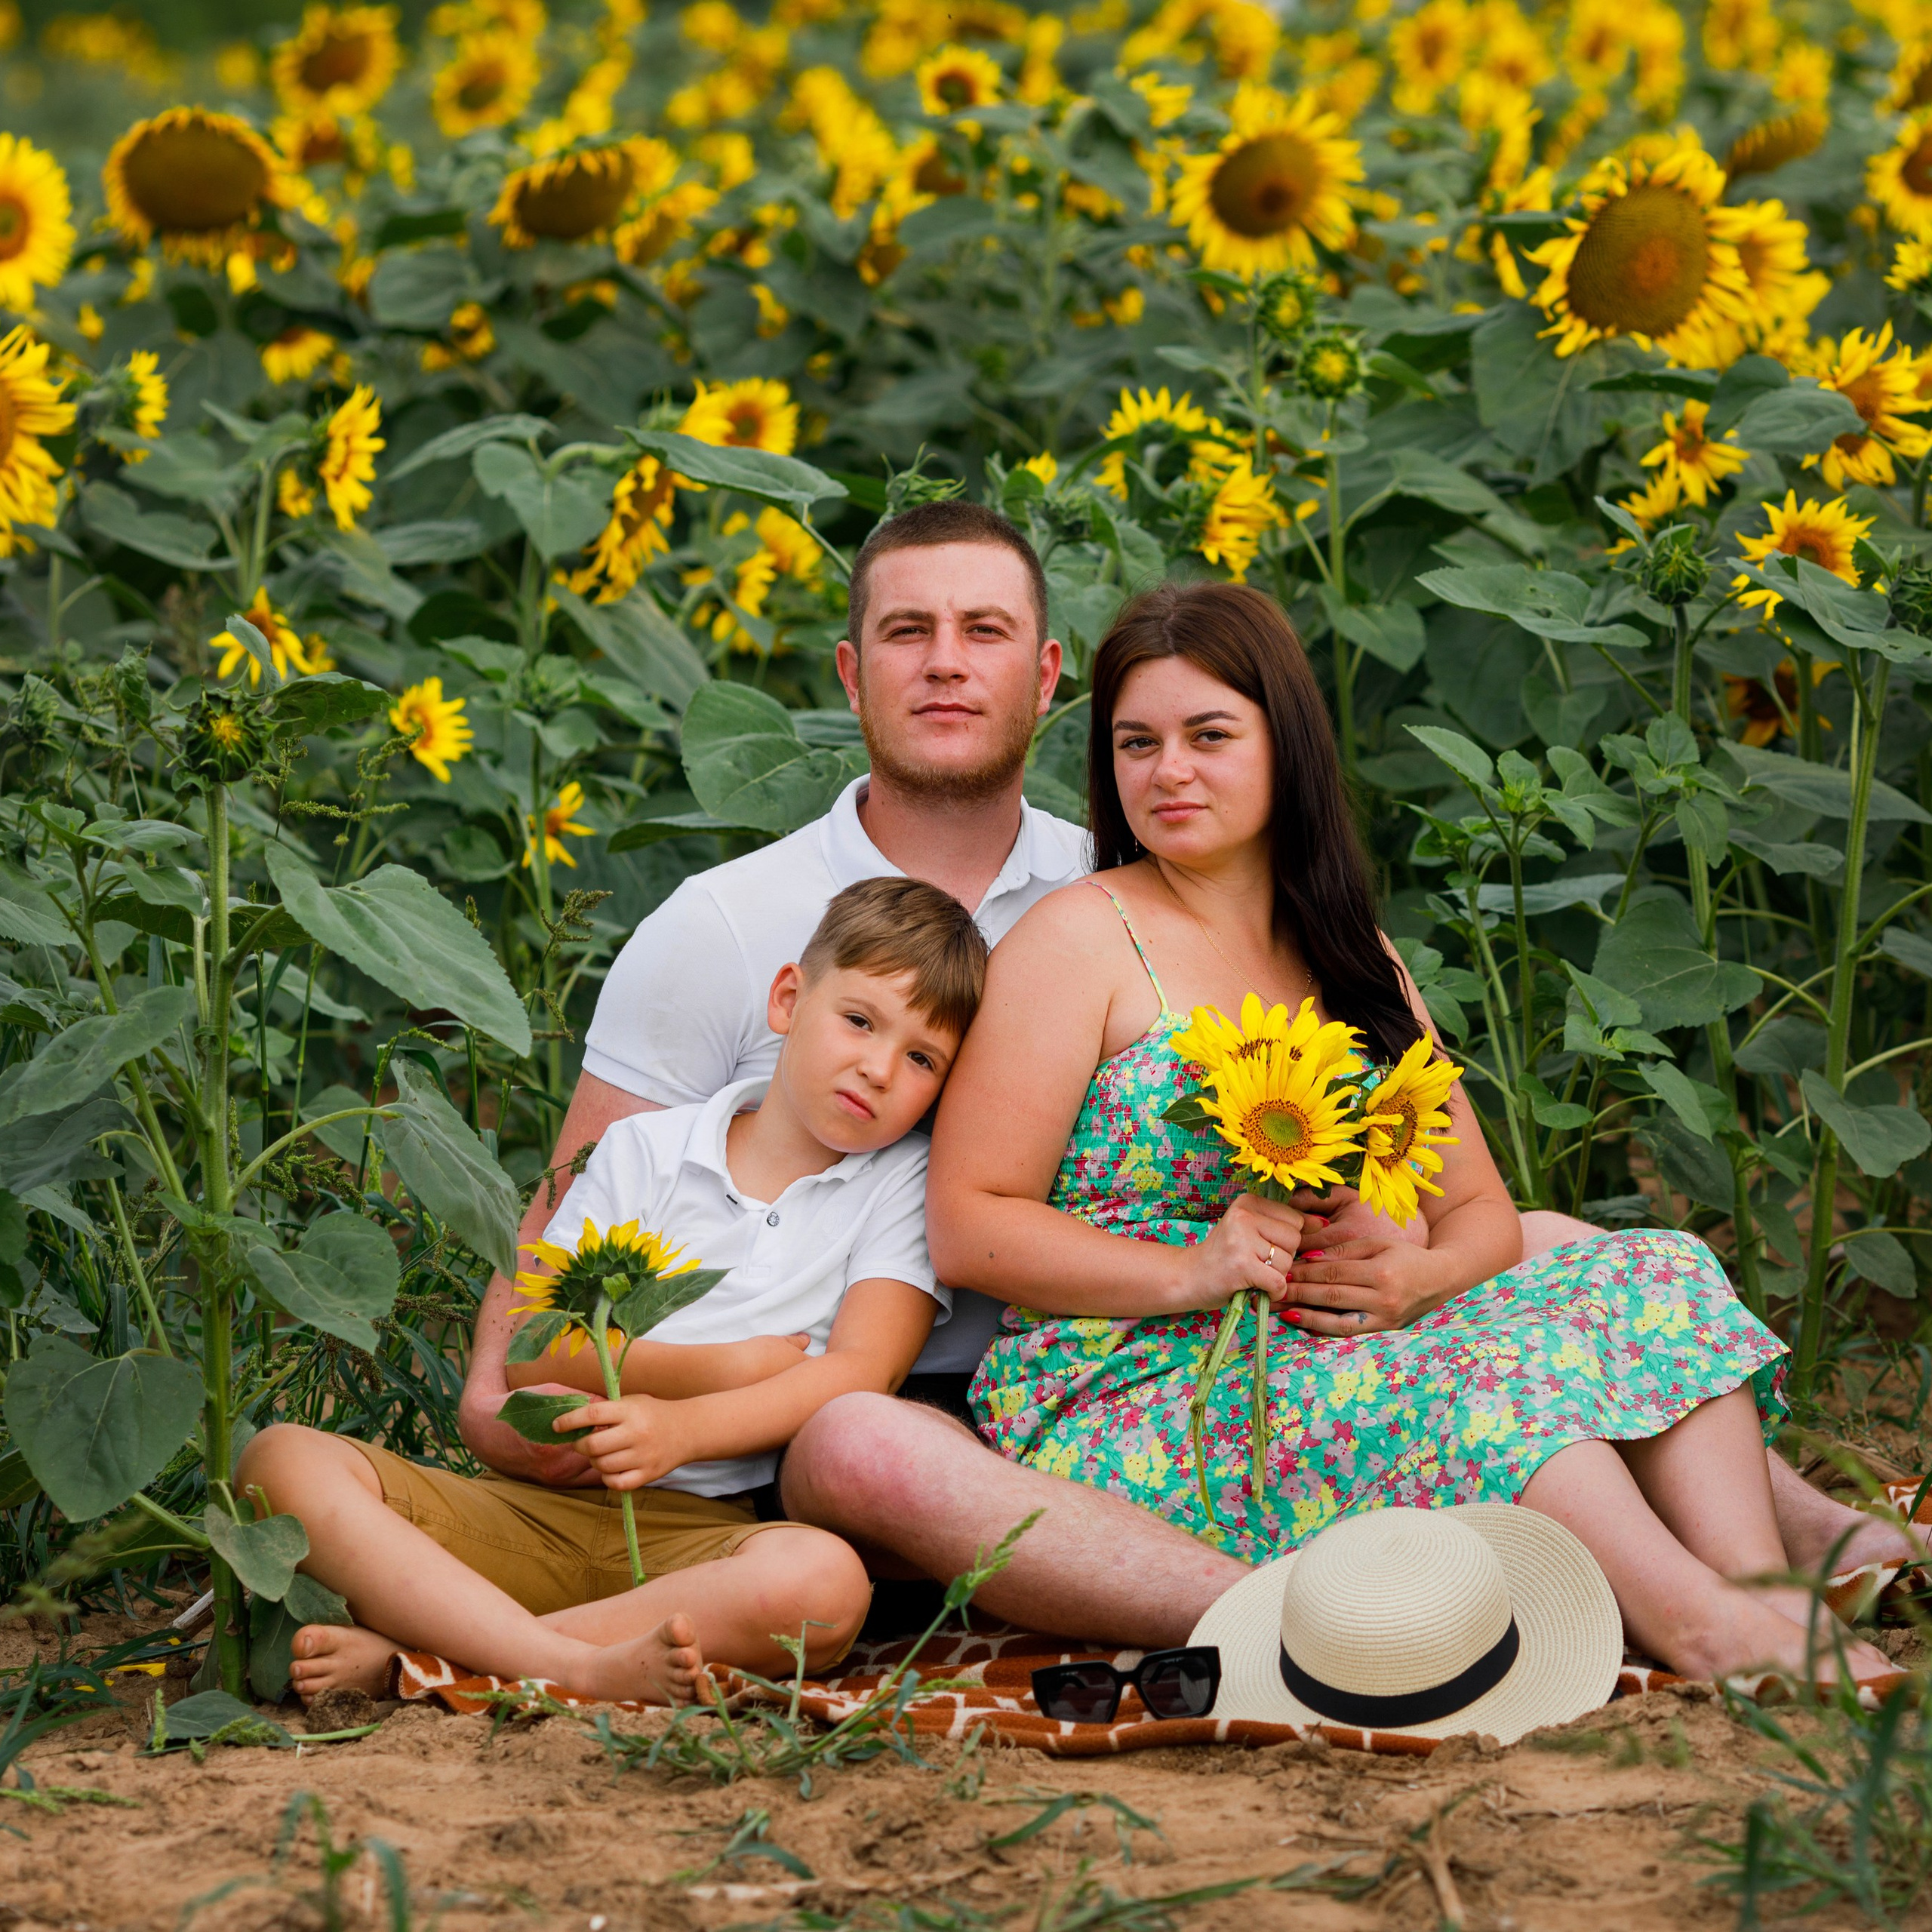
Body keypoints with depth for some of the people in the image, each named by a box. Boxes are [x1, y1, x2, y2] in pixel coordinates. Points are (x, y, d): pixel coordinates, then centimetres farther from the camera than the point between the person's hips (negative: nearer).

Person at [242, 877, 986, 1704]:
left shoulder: (903, 1183, 11)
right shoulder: (646, 1148, 13)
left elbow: (860, 1373, -3)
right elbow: (529, 1355, 5)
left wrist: (686, 1428, -17)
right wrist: (724, 1368, -5)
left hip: (703, 1529, -2)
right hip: (539, 1505, 2)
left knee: (821, 1582, -40)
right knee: (283, 1458, -20)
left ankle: (407, 1656, -34)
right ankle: (571, 1663, -38)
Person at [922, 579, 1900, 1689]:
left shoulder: (1353, 961, 19)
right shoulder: (1083, 941, 1)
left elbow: (1482, 1212, 16)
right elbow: (967, 1227, -6)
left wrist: (1417, 1274, -9)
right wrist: (1192, 1271, -18)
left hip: (1355, 1349, 6)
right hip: (1134, 1402, -6)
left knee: (1656, 1277, -14)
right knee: (1463, 1383, -34)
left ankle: (1761, 1593, -35)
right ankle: (1703, 1628, -47)